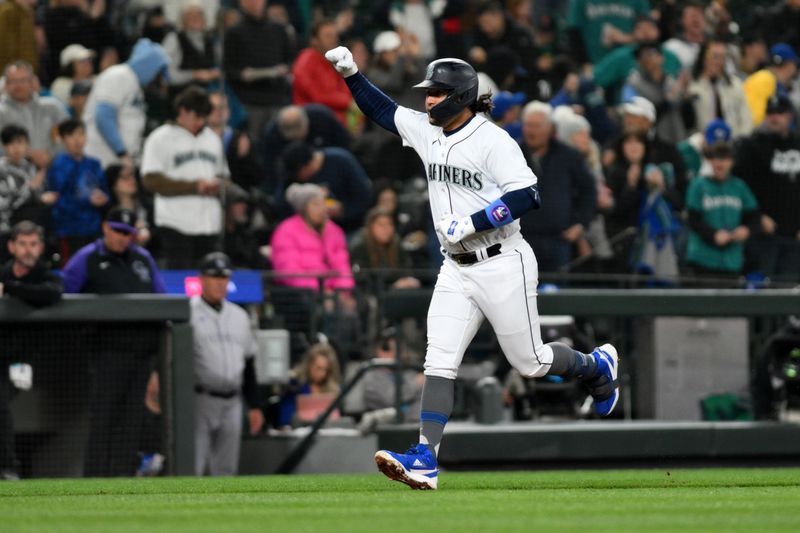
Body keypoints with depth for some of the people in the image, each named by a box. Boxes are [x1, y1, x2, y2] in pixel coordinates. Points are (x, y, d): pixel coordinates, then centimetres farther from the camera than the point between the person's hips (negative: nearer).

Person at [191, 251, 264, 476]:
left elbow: (249, 364, 21)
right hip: (200, 400, -6)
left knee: (226, 470, 7)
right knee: (192, 468, -11)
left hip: (232, 403, 6)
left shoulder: (239, 316, 17)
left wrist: (254, 406, 16)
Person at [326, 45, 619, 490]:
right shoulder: (427, 131, 7)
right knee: (439, 360, -9)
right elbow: (382, 110, 19)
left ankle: (597, 365, 35)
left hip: (501, 266, -6)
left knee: (529, 362, 5)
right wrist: (351, 74, 5)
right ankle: (424, 461, -18)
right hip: (456, 270, 6)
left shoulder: (492, 140, -15)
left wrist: (470, 225, -24)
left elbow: (527, 197, -22)